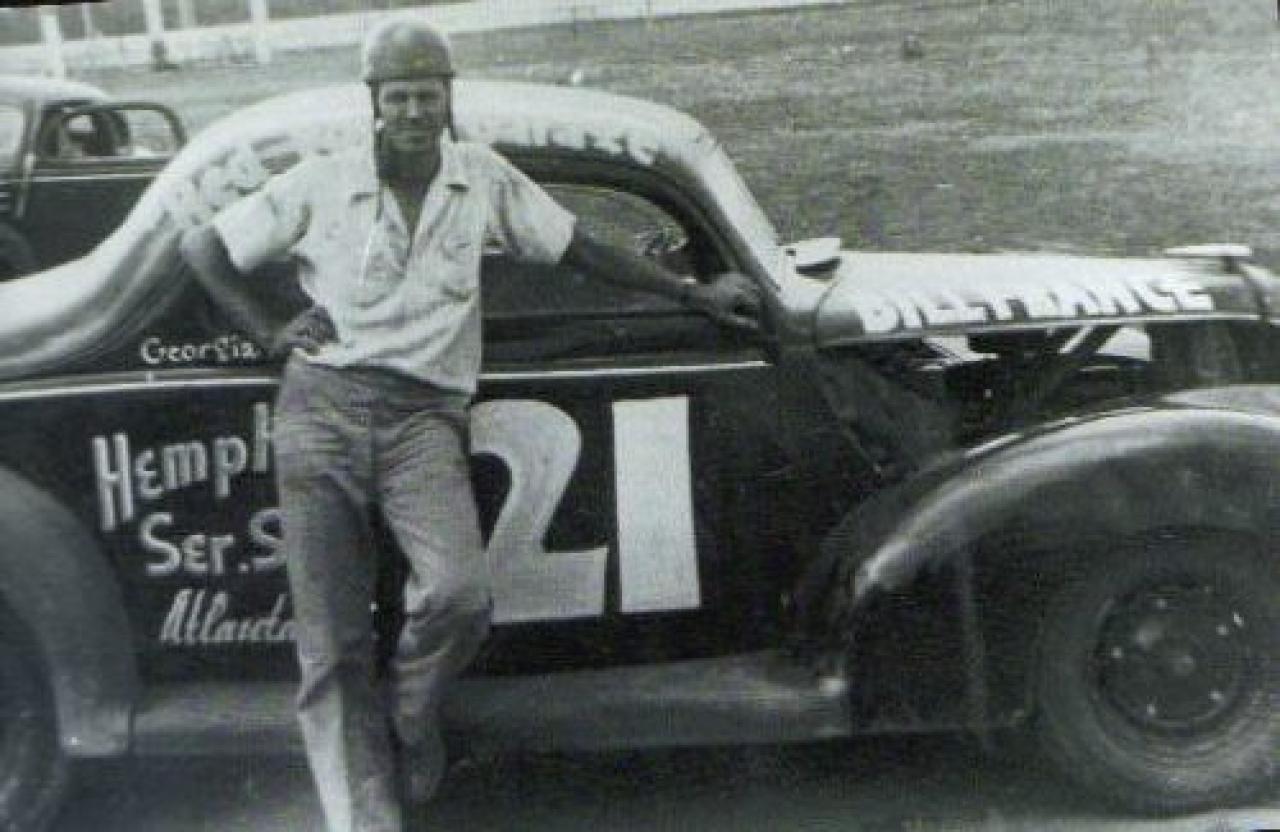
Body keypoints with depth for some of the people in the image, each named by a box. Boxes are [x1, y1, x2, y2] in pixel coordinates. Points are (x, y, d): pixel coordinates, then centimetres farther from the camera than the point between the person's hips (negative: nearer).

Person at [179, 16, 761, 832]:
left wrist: (694, 291, 16)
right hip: (322, 407, 0)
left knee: (458, 595, -26)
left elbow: (584, 250, 15)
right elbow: (201, 245, 13)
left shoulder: (482, 177, 7)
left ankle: (407, 726, 5)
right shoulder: (321, 184, 4)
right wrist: (269, 333, 4)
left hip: (424, 416, 0)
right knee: (334, 648, -4)